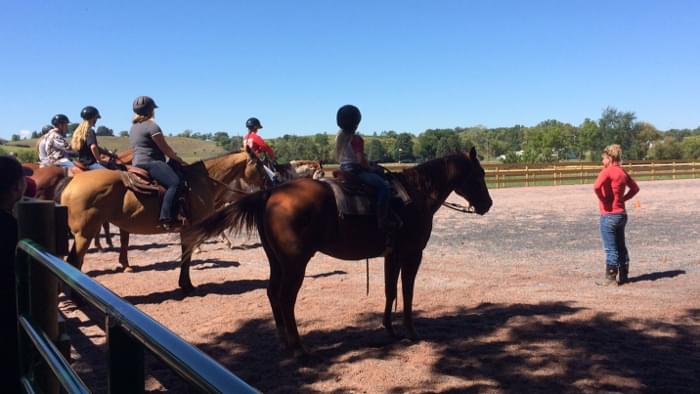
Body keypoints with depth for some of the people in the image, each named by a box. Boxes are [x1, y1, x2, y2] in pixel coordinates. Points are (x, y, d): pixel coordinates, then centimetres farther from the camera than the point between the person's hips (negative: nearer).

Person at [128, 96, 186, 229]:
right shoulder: (152, 126, -9)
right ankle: (167, 219, -39)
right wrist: (179, 160, 6)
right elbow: (165, 149, -9)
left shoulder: (134, 127, 21)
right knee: (175, 183, -28)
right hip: (150, 162, -11)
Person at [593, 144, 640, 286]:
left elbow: (597, 187, -31)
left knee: (610, 249, -2)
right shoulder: (623, 172, 10)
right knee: (621, 247, 14)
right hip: (622, 214, 8)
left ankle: (610, 278, 3)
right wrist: (622, 199, 13)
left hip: (609, 215, -8)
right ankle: (624, 276, 21)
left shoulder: (607, 171, -14)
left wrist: (602, 200, -15)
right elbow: (635, 188, 21)